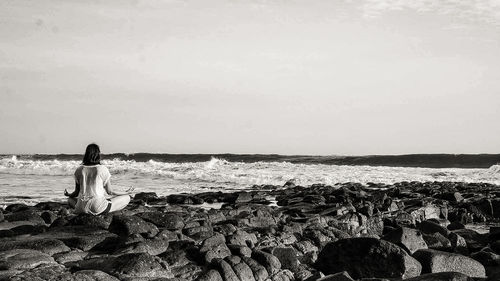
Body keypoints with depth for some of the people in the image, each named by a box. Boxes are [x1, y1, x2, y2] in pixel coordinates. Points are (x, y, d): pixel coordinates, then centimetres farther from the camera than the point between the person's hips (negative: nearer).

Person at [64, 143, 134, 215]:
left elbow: (77, 192, 11)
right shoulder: (102, 169, -5)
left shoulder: (79, 170, 4)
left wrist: (68, 195, 35)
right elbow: (110, 192, 2)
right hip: (98, 207, -3)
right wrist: (126, 193, 17)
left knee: (70, 199, 36)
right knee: (127, 198, 6)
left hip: (82, 208, 4)